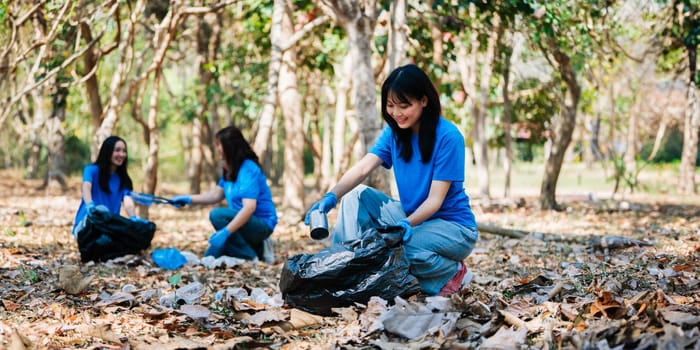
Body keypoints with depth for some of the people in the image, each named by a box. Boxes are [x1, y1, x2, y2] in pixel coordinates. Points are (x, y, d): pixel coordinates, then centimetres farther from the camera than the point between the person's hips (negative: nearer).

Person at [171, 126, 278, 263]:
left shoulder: (248, 169, -21)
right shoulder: (230, 170, 8)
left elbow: (249, 207, -30)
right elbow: (216, 195, 16)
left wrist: (225, 232, -35)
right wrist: (189, 199, 7)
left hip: (262, 225, -9)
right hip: (243, 222, 9)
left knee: (217, 215, -29)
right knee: (211, 255, 6)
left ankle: (250, 257, -17)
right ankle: (258, 250, 11)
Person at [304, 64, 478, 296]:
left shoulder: (448, 136, -18)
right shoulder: (394, 133, 0)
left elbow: (435, 199, -21)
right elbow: (362, 168, -14)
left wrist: (407, 223, -39)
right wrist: (332, 196, -32)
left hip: (454, 227, -6)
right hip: (410, 216, 6)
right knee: (355, 196, -7)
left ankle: (452, 273, -8)